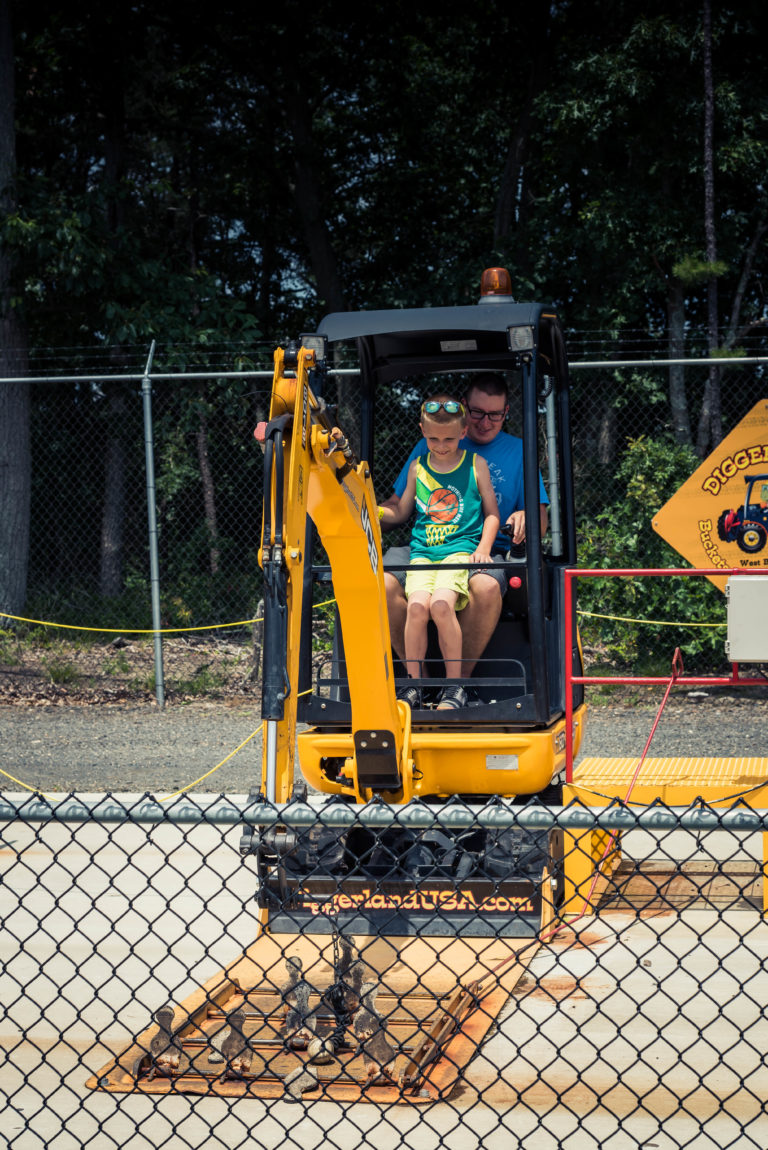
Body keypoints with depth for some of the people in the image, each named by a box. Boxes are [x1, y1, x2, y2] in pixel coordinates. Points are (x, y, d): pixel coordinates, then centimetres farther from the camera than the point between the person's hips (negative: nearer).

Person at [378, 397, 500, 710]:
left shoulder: (475, 464, 9)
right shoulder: (417, 467, 16)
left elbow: (491, 514, 13)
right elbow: (401, 512, 26)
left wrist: (483, 548, -3)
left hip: (461, 548, -3)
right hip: (422, 551, 3)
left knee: (441, 604, -30)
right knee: (417, 605, -26)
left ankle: (455, 686, -19)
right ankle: (413, 684, -16)